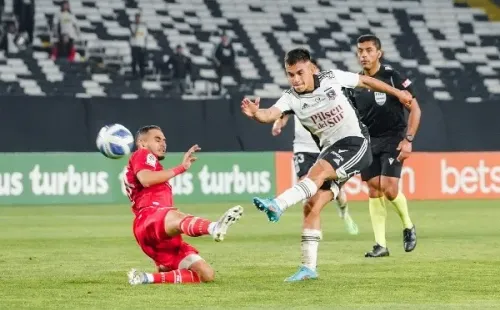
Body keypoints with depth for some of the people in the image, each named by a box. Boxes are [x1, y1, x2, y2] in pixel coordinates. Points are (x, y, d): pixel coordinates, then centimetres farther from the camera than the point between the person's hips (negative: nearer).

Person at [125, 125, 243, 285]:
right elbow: (146, 180, -13)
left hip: (165, 237, 10)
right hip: (149, 219, -10)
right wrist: (181, 167, -8)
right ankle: (214, 227, -78)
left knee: (206, 274, -5)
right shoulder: (142, 155, 14)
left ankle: (148, 278, -8)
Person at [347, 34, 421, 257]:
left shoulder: (393, 77, -11)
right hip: (368, 141, 5)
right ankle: (380, 244, 3)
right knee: (374, 191, -1)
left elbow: (414, 109, -9)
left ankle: (408, 226, 12)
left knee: (389, 189, -15)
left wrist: (408, 140, -15)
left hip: (393, 139, -5)